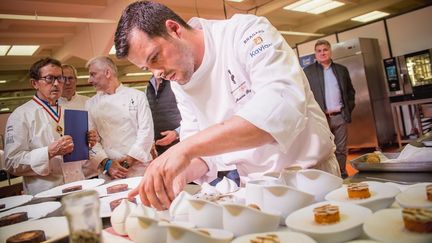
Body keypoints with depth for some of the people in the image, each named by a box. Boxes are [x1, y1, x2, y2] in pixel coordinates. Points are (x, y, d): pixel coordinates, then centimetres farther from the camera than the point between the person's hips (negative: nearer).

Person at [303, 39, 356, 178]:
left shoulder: (342, 70, 14)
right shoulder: (308, 71, 3)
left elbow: (351, 91, 19)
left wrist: (349, 108, 7)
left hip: (340, 116, 3)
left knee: (341, 149, 8)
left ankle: (342, 176, 18)